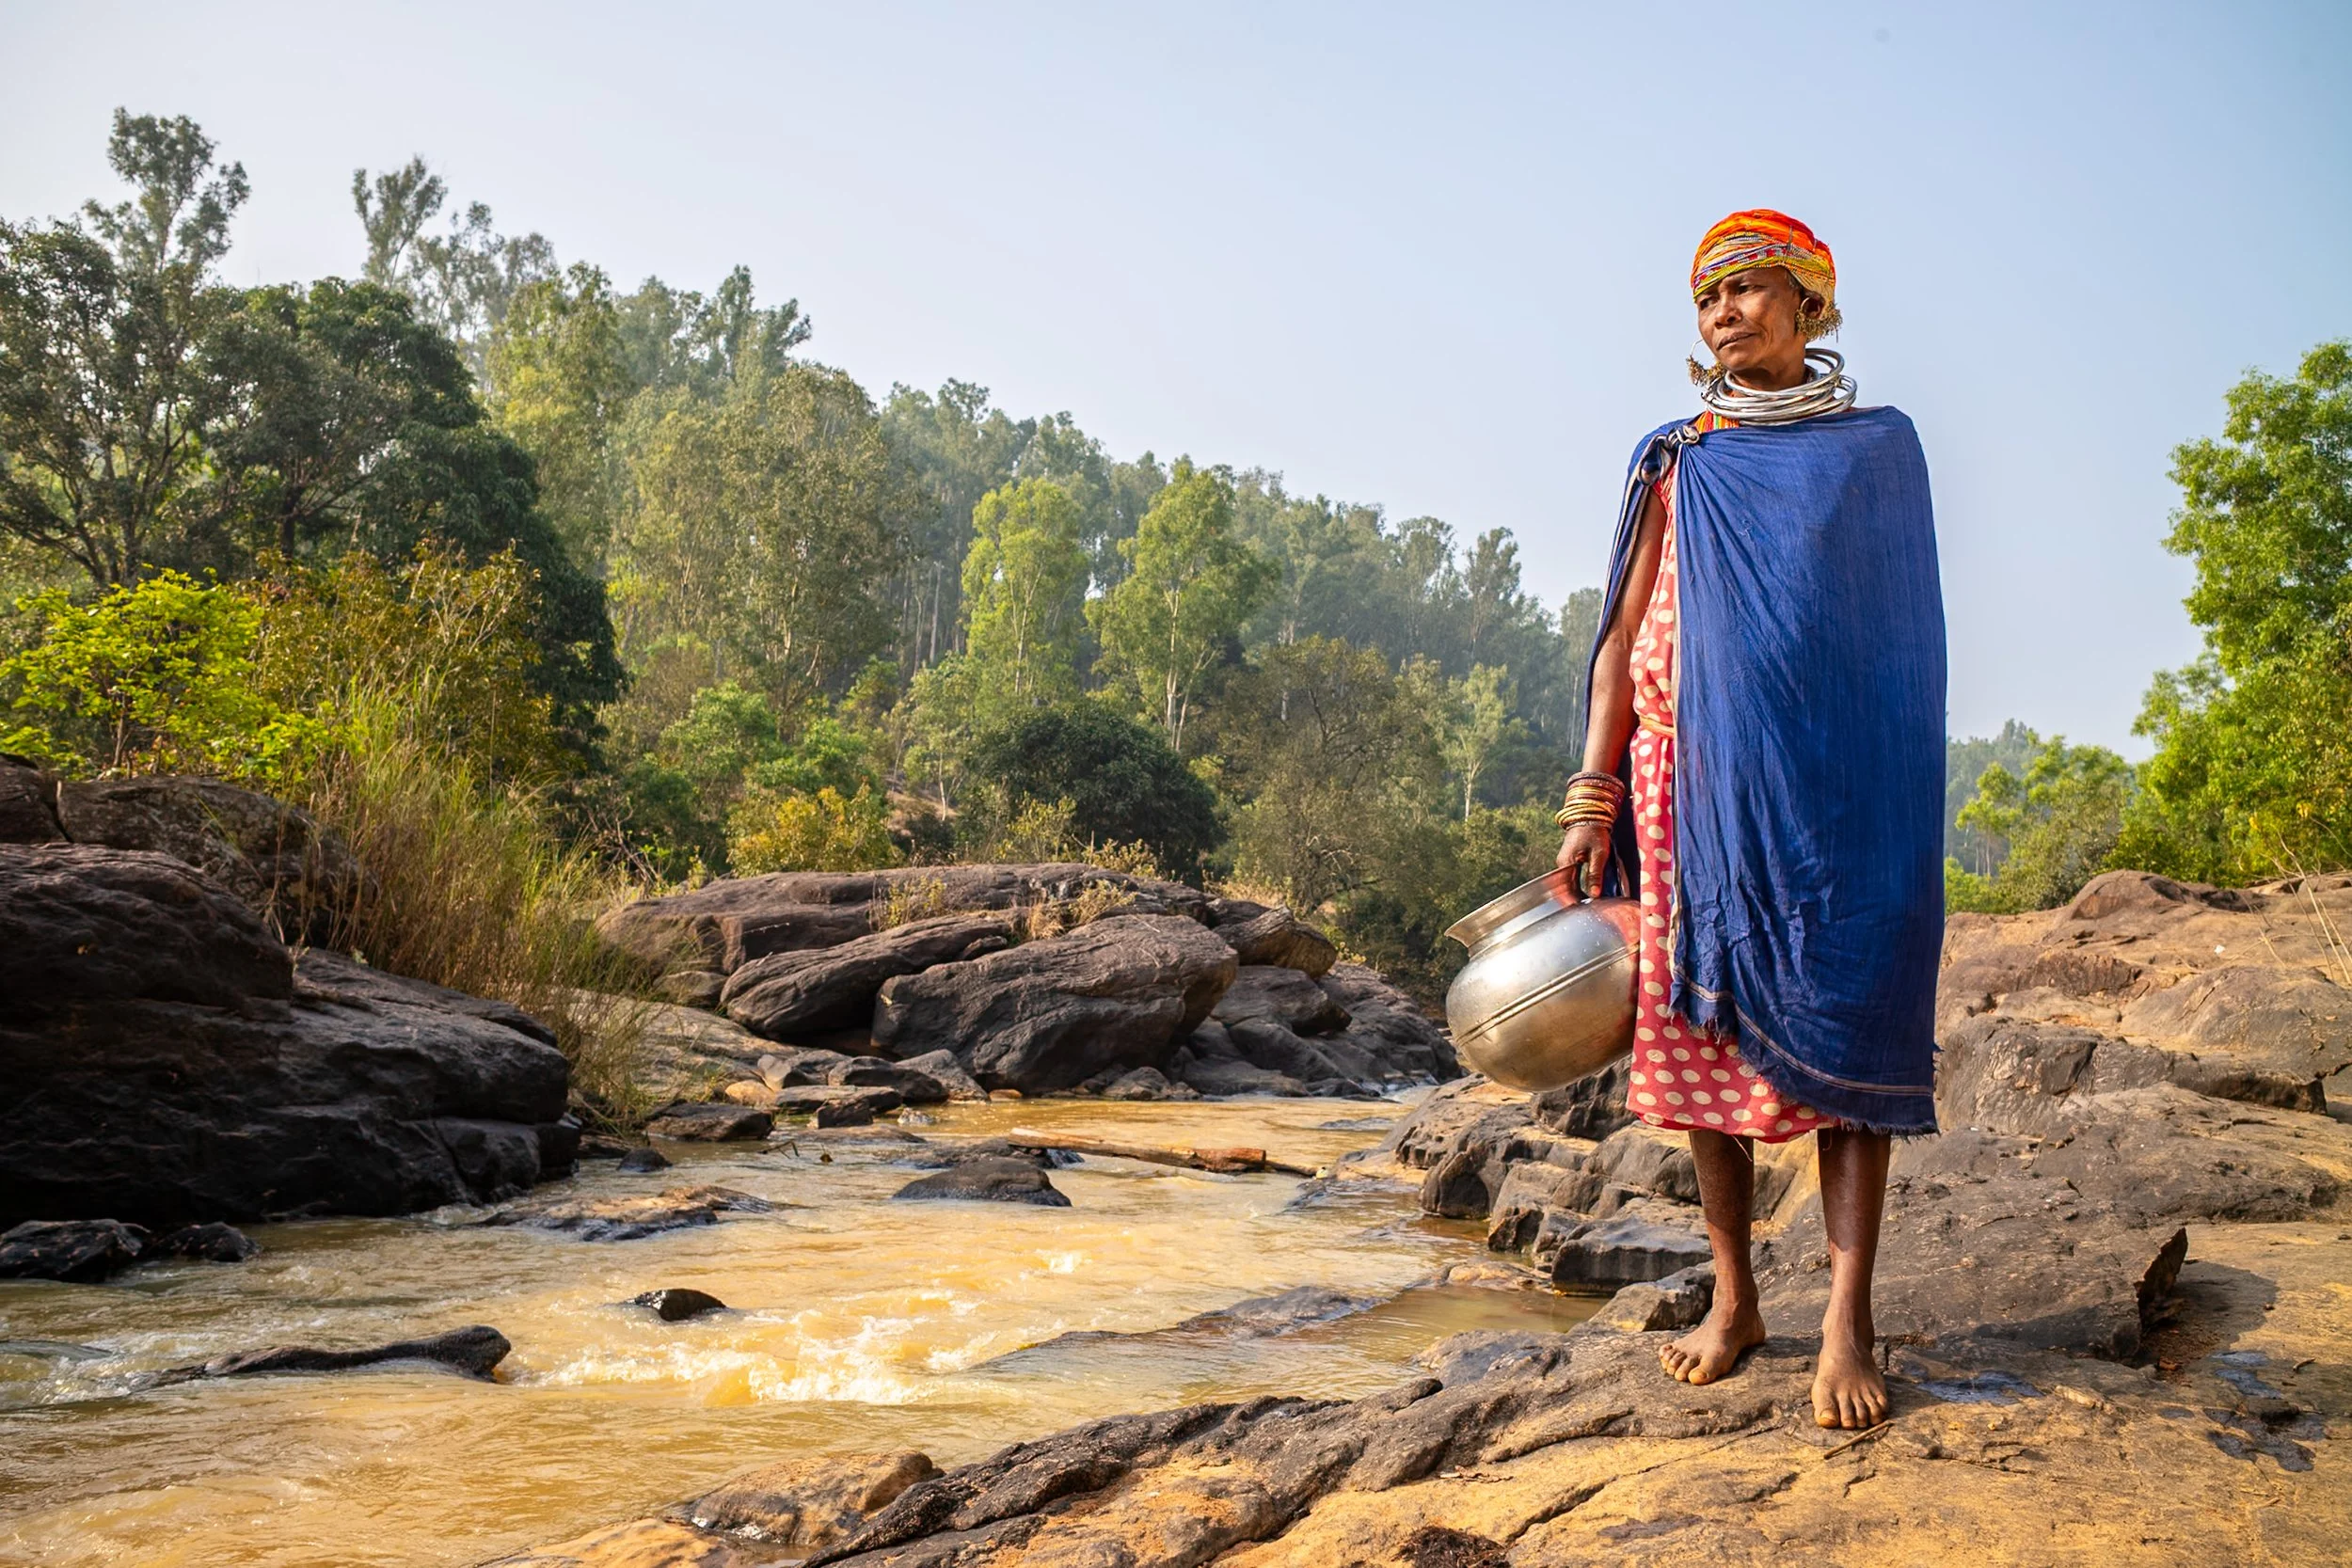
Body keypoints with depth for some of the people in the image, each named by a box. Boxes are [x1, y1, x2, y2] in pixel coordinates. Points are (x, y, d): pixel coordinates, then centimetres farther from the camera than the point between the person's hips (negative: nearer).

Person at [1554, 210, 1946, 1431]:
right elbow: (1626, 634, 7)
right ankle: (1732, 1299, 12)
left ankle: (1847, 1320, -5)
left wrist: (1901, 796, 5)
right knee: (1703, 1030, 2)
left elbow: (1905, 629, 12)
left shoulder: (1878, 448, 11)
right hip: (1698, 778, 2)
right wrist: (1591, 799, -1)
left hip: (1835, 781, -1)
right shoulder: (1679, 465, 13)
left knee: (1842, 1031, -8)